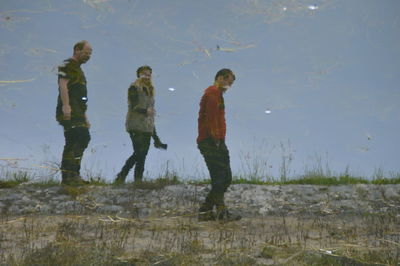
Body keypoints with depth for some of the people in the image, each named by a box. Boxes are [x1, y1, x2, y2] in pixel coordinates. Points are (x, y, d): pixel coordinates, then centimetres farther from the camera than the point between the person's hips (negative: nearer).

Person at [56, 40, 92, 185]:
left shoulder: (78, 69, 29)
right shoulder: (67, 65, -1)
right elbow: (63, 84, -16)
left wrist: (84, 117, 28)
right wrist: (65, 105, -28)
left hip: (77, 112, 10)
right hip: (69, 111, -10)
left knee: (72, 143, 7)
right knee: (82, 138, -21)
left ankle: (67, 176, 9)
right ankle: (72, 173, -25)